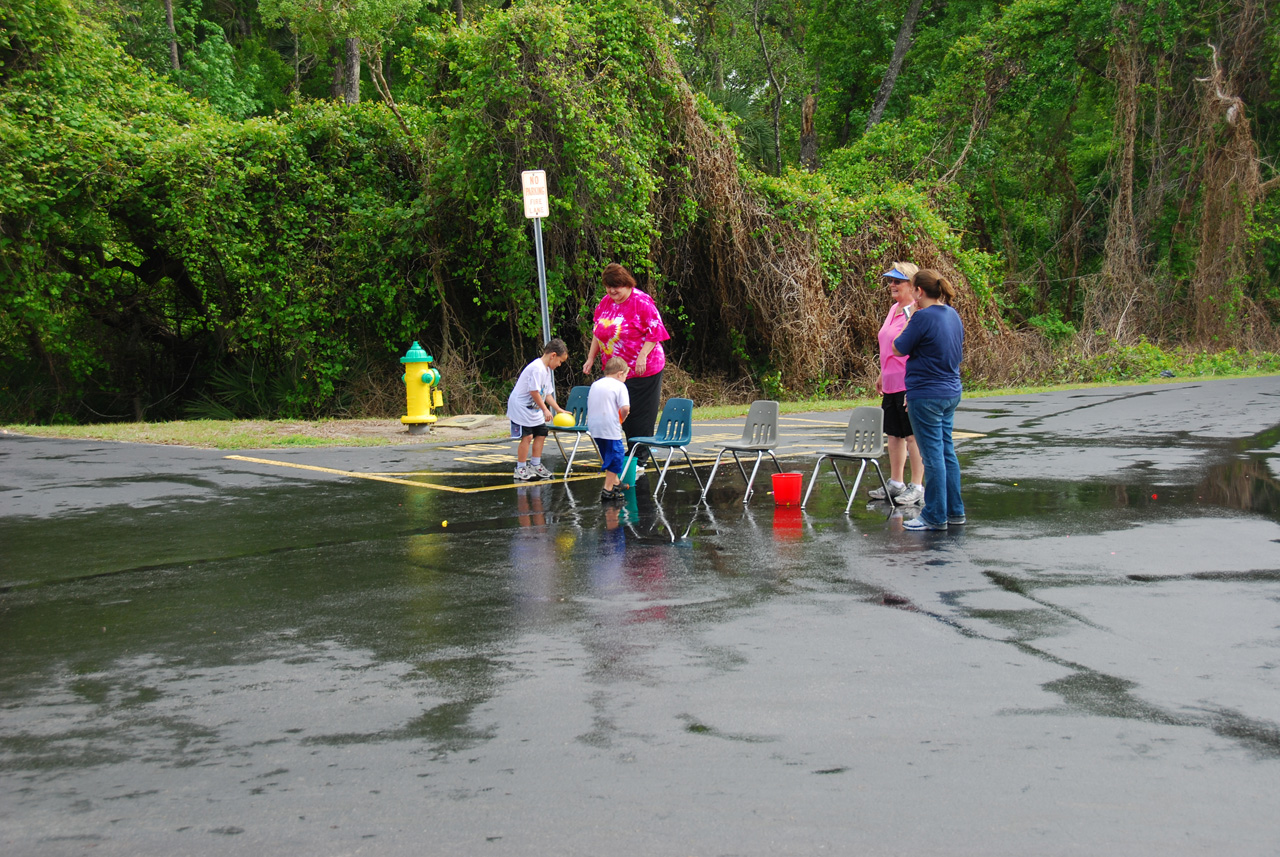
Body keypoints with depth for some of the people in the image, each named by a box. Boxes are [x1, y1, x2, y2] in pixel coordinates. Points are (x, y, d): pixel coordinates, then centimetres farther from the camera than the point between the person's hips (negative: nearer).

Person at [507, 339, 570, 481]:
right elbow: (534, 391, -25)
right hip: (520, 406, -10)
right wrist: (545, 410, -18)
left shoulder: (547, 370, 11)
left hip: (533, 409, 10)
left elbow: (547, 393, 16)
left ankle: (535, 465, 21)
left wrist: (559, 409, 13)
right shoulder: (537, 368, -22)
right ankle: (520, 469, -3)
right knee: (527, 436, -10)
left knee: (541, 433, 11)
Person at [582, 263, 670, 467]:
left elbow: (655, 332, -14)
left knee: (640, 416, -1)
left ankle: (640, 460, 8)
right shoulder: (605, 302, 9)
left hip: (642, 371, -7)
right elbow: (597, 332, 19)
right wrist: (591, 358, 15)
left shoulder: (642, 302, -13)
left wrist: (642, 356, -22)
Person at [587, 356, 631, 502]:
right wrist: (622, 418, 2)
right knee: (616, 456, 2)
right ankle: (607, 490, -1)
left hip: (593, 428, 7)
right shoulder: (619, 386, -6)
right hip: (610, 428, -7)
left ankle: (616, 482, 37)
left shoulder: (595, 385, 14)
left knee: (608, 456, 24)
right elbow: (625, 408, -18)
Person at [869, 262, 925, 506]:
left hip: (909, 385, -9)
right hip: (891, 385, 9)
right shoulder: (894, 309, 15)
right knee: (894, 434, 14)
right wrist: (882, 375, 26)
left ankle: (917, 487, 3)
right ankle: (896, 484, 22)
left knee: (913, 436, -3)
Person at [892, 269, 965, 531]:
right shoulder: (953, 315, 8)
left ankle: (935, 516, 4)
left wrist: (909, 321, 0)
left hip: (927, 395, -9)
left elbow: (898, 349, -10)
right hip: (951, 392, 9)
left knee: (933, 455, -2)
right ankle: (954, 510, 22)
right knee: (947, 451, 15)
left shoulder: (923, 317, -18)